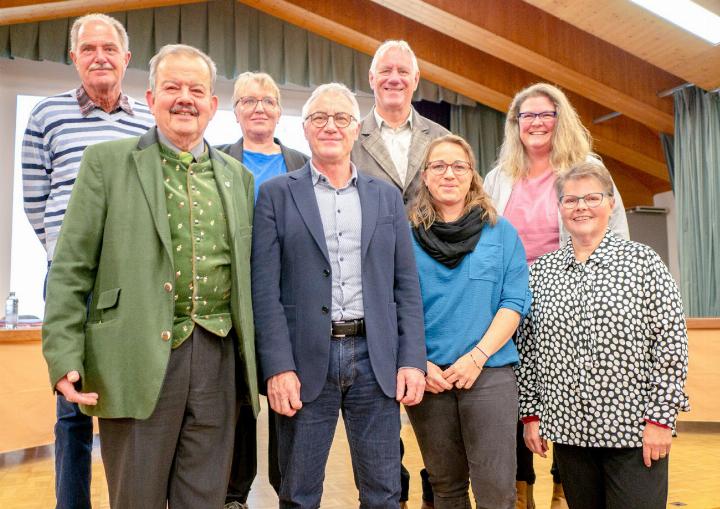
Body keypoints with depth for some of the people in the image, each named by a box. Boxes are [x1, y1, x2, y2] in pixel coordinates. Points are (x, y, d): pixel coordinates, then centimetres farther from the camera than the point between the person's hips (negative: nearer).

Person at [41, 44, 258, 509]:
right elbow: (71, 268, -1)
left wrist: (255, 361, 13)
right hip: (138, 361, -3)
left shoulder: (237, 175, 13)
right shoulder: (107, 161, 2)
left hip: (218, 360, 3)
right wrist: (65, 359, -9)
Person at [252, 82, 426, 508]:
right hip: (306, 360, -2)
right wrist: (278, 367, -11)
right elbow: (265, 289, -4)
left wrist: (412, 360, 0)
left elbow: (406, 286, 8)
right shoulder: (277, 195, 3)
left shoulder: (387, 197, 11)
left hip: (375, 358, 2)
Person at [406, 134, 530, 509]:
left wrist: (477, 357, -11)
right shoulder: (409, 237, 7)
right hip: (427, 377, 1)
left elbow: (515, 301, 0)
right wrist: (419, 364, -8)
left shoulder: (501, 232, 6)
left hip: (490, 372, -1)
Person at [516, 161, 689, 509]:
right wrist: (530, 414, 5)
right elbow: (528, 350, 8)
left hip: (636, 429, -3)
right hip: (568, 428, 3)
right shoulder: (540, 272, 6)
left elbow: (670, 344, -5)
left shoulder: (643, 262, -2)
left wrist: (660, 417, -8)